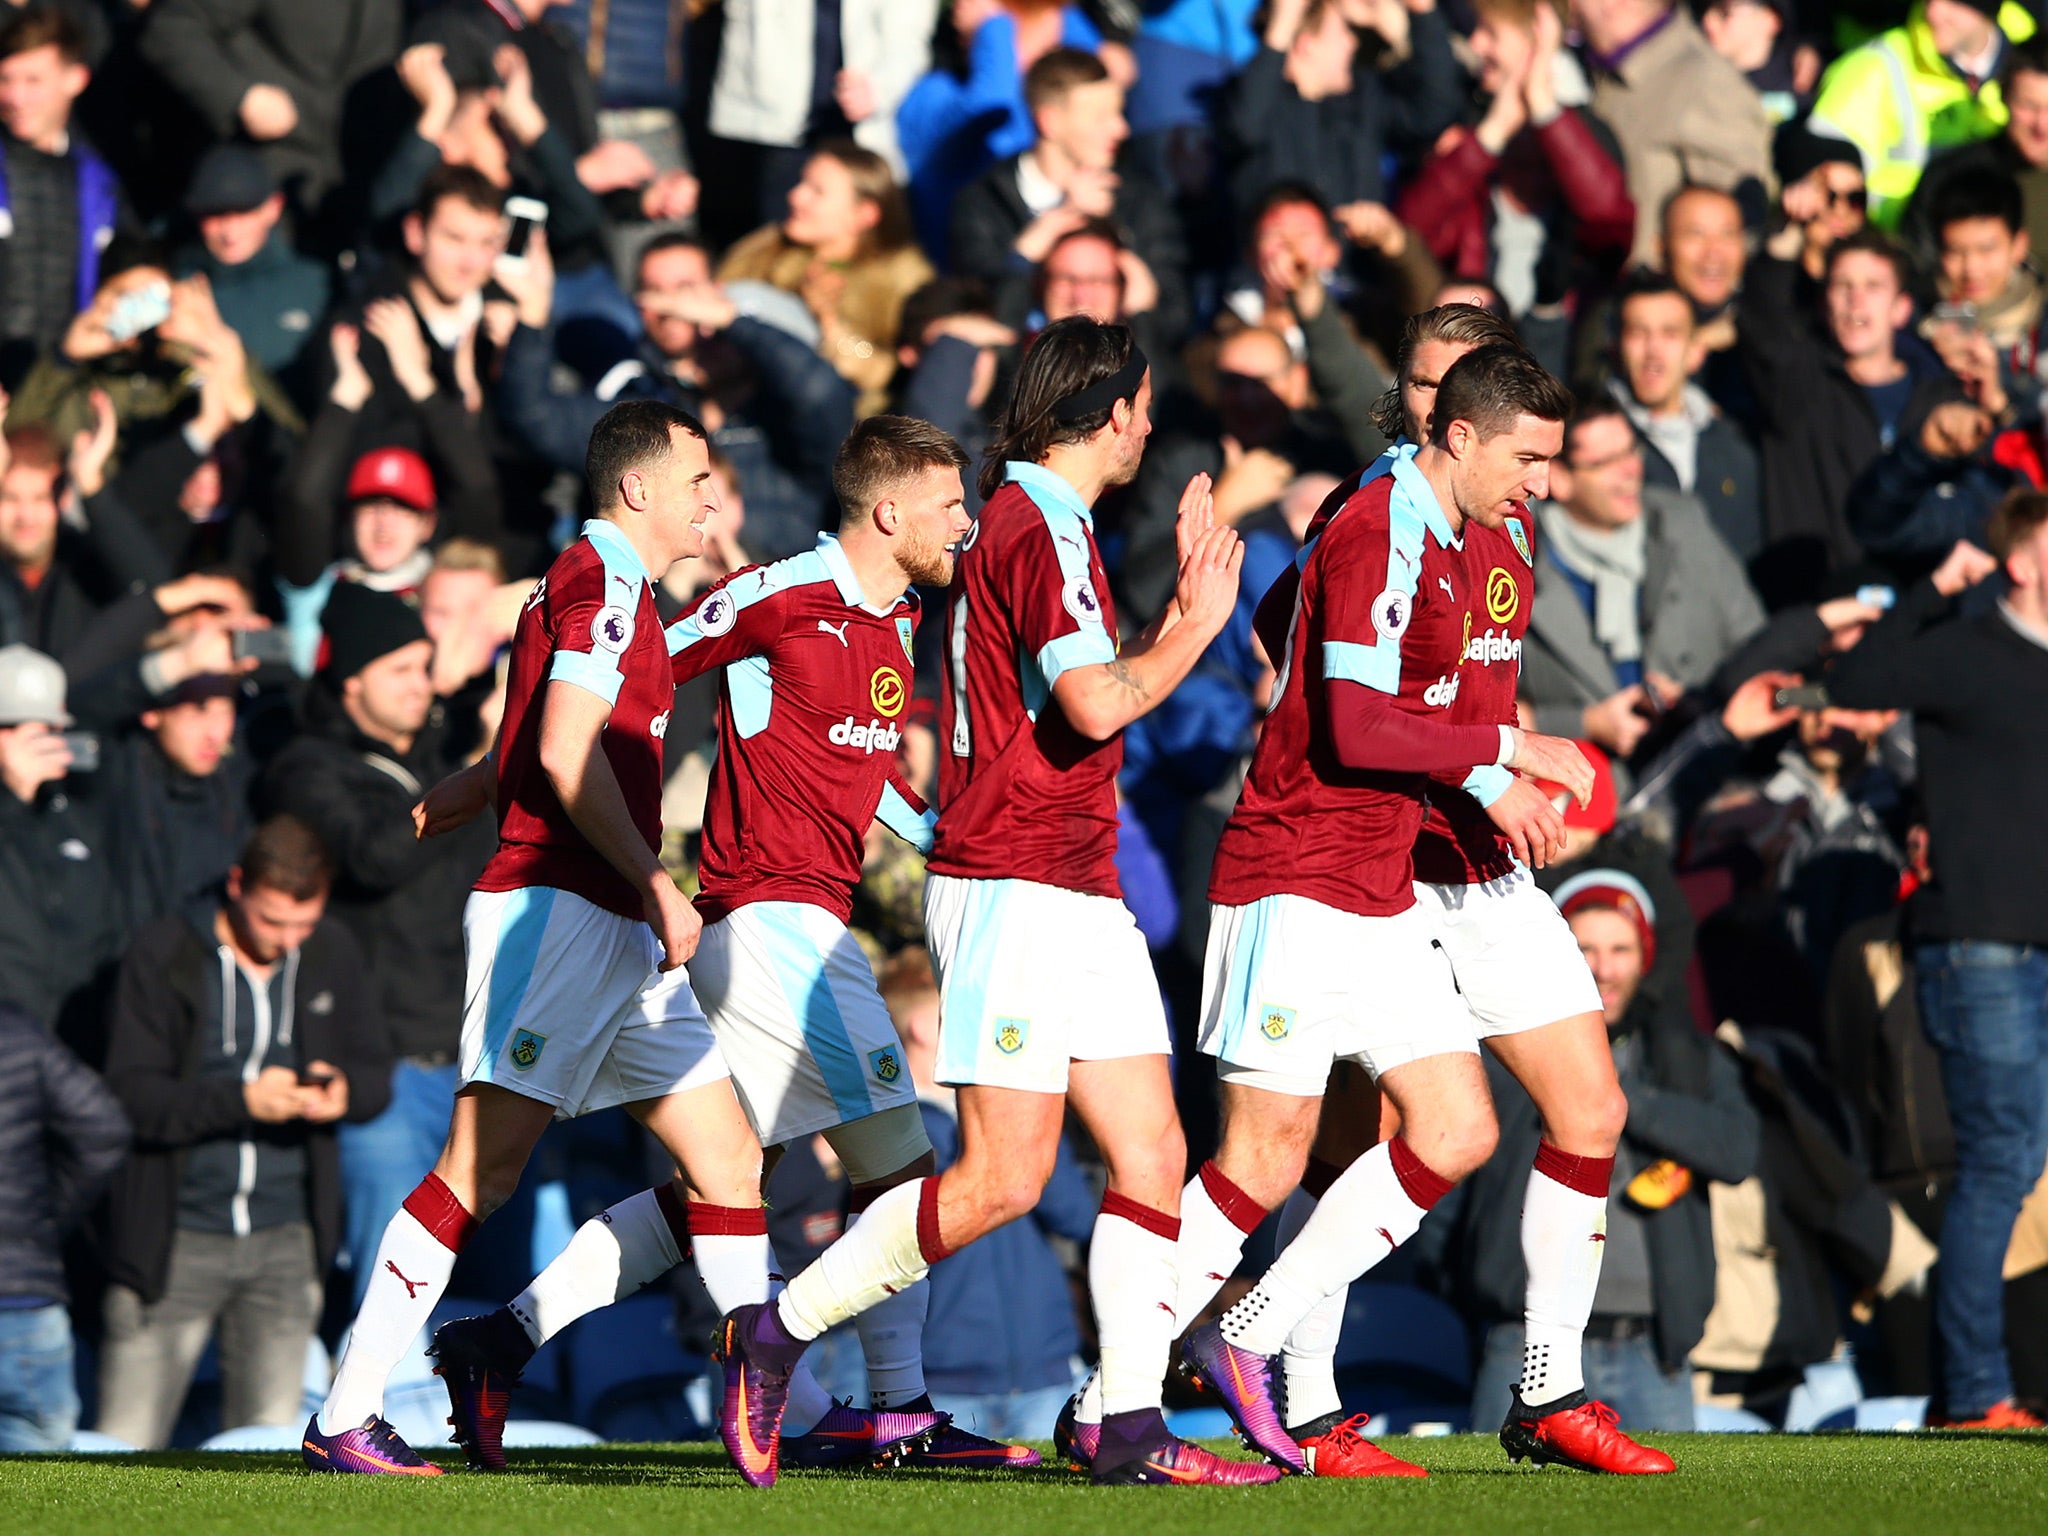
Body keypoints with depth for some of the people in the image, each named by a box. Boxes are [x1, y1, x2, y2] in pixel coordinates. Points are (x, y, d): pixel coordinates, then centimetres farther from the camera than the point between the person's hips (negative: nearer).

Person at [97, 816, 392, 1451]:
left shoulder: (332, 955, 6)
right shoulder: (165, 955, -7)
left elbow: (376, 1074, 14)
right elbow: (130, 1098, -12)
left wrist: (345, 1091, -11)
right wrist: (241, 1100, -25)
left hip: (285, 1239, 3)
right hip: (176, 1242, -3)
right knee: (124, 1447, -6)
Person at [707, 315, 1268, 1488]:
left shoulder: (1041, 522, 19)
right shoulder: (1036, 528, -13)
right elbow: (1094, 704, -24)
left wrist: (1182, 608, 24)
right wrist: (1196, 627, -8)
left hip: (1083, 896, 10)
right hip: (1015, 893, -10)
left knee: (1154, 1153, 3)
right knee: (1004, 1179, -11)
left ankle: (1132, 1427, 1)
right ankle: (779, 1335, 1)